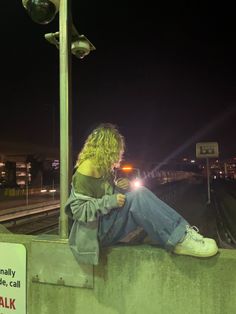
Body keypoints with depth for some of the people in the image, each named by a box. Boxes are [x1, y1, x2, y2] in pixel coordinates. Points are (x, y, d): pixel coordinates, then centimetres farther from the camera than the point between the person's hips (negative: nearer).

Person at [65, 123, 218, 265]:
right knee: (137, 198, -26)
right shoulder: (87, 169, -15)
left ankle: (182, 232, -19)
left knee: (139, 194, -11)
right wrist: (110, 202, -24)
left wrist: (123, 186, -1)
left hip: (109, 225, 9)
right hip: (97, 230, -9)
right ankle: (179, 239, -24)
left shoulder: (104, 168, 13)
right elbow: (78, 209, -19)